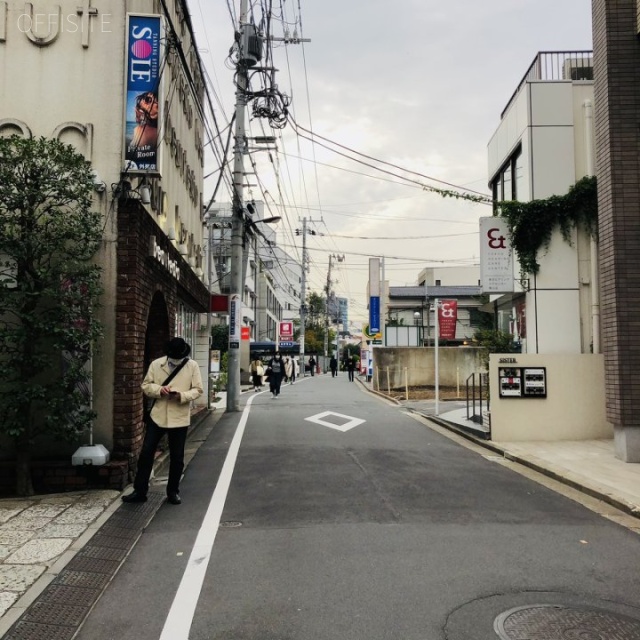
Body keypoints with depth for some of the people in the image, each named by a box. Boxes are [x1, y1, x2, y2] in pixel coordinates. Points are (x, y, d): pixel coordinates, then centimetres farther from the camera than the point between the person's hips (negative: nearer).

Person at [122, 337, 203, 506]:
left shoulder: (192, 366, -5)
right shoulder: (156, 364, -1)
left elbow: (197, 389, -4)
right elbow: (146, 385, 2)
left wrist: (182, 395, -23)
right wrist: (159, 390, -18)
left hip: (179, 418, -1)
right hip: (157, 416, 1)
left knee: (177, 458, 9)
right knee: (146, 454, 5)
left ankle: (173, 492, 25)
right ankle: (139, 491, 18)